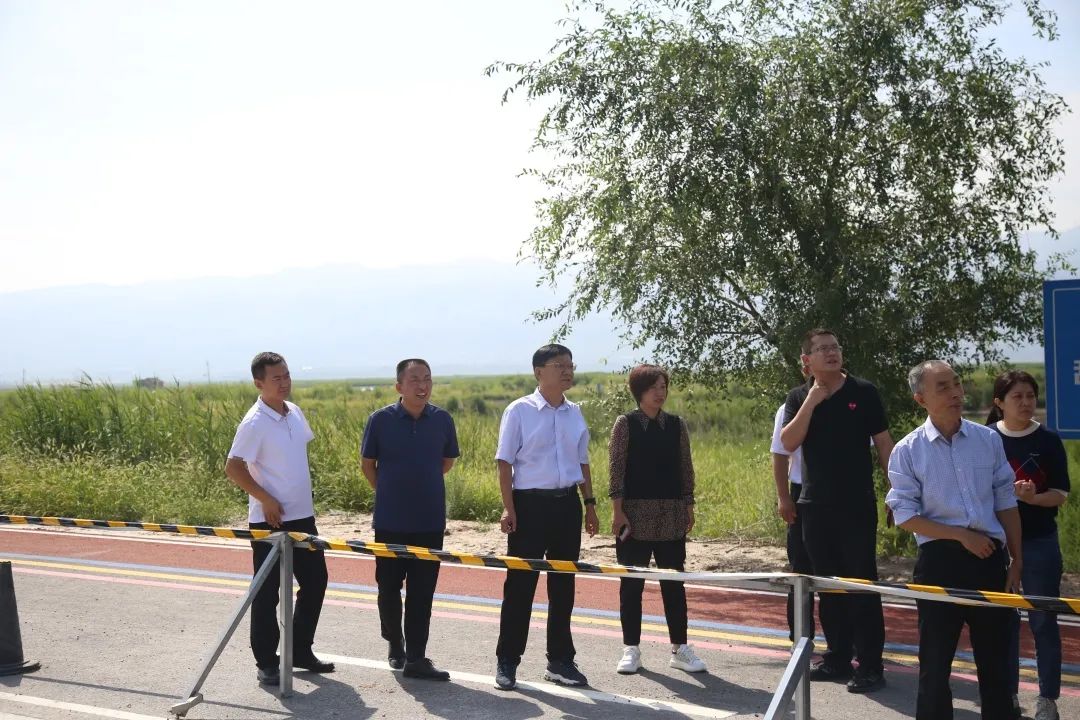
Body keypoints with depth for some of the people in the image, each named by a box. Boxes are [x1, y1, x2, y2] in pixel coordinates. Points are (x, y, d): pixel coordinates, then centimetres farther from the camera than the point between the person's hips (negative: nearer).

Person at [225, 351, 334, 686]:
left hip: (302, 516, 8)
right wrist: (266, 499, -16)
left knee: (315, 581, 12)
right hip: (269, 521, -7)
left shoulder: (295, 413, 7)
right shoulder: (255, 423, -16)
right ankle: (266, 662, 13)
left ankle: (300, 650, 26)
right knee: (268, 592, 2)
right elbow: (233, 468, -16)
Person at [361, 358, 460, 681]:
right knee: (389, 585, 10)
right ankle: (394, 643, 32)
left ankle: (415, 657, 7)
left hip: (430, 520, 1)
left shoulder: (442, 420, -2)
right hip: (390, 521, -1)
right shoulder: (381, 420, -7)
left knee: (422, 590, 2)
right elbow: (367, 464, 5)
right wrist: (390, 492, 8)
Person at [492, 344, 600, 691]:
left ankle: (560, 660, 22)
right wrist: (508, 507, -13)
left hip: (567, 503, 5)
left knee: (563, 585, 11)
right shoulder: (519, 411, -6)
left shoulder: (575, 413, 9)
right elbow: (505, 461, -6)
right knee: (520, 584, 1)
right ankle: (507, 662, 12)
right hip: (530, 503, -5)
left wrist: (589, 503, 11)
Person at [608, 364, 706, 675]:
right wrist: (618, 511, -11)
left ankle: (679, 648, 14)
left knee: (673, 582, 6)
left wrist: (689, 507, 6)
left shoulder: (677, 425, 7)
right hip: (636, 514, -3)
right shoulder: (626, 423, -2)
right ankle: (631, 649, 13)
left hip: (671, 515, 3)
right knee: (632, 583, 3)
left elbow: (686, 468, 10)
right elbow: (616, 469, -6)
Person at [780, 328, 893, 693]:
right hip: (816, 506, 3)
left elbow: (884, 444, -1)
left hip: (858, 506, -3)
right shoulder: (799, 397, 5)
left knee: (863, 585, -2)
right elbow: (788, 443, -9)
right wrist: (811, 402, -16)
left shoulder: (863, 392, -2)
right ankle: (837, 658, 22)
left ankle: (870, 666, 4)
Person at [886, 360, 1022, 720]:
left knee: (994, 657, 14)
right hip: (940, 561, -2)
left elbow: (1006, 504, 8)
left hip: (990, 558, 3)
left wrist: (1017, 560, 7)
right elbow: (904, 515, -7)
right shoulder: (908, 451, -5)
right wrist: (962, 535, -14)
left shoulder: (988, 440, 3)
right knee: (935, 659, 7)